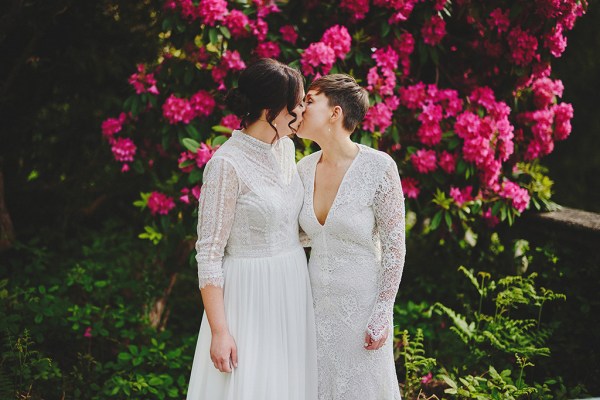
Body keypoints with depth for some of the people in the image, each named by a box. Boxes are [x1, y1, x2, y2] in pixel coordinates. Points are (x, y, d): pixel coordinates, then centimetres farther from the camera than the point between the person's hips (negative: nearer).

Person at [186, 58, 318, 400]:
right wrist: (219, 331, -18)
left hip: (292, 289, 7)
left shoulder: (286, 147, 3)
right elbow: (209, 253, -17)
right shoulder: (227, 164, -18)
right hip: (251, 295, -7)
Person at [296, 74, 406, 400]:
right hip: (316, 299, 5)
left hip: (362, 300, -5)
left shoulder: (378, 168, -17)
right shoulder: (304, 168, -1)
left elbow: (394, 246, -12)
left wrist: (383, 314, -13)